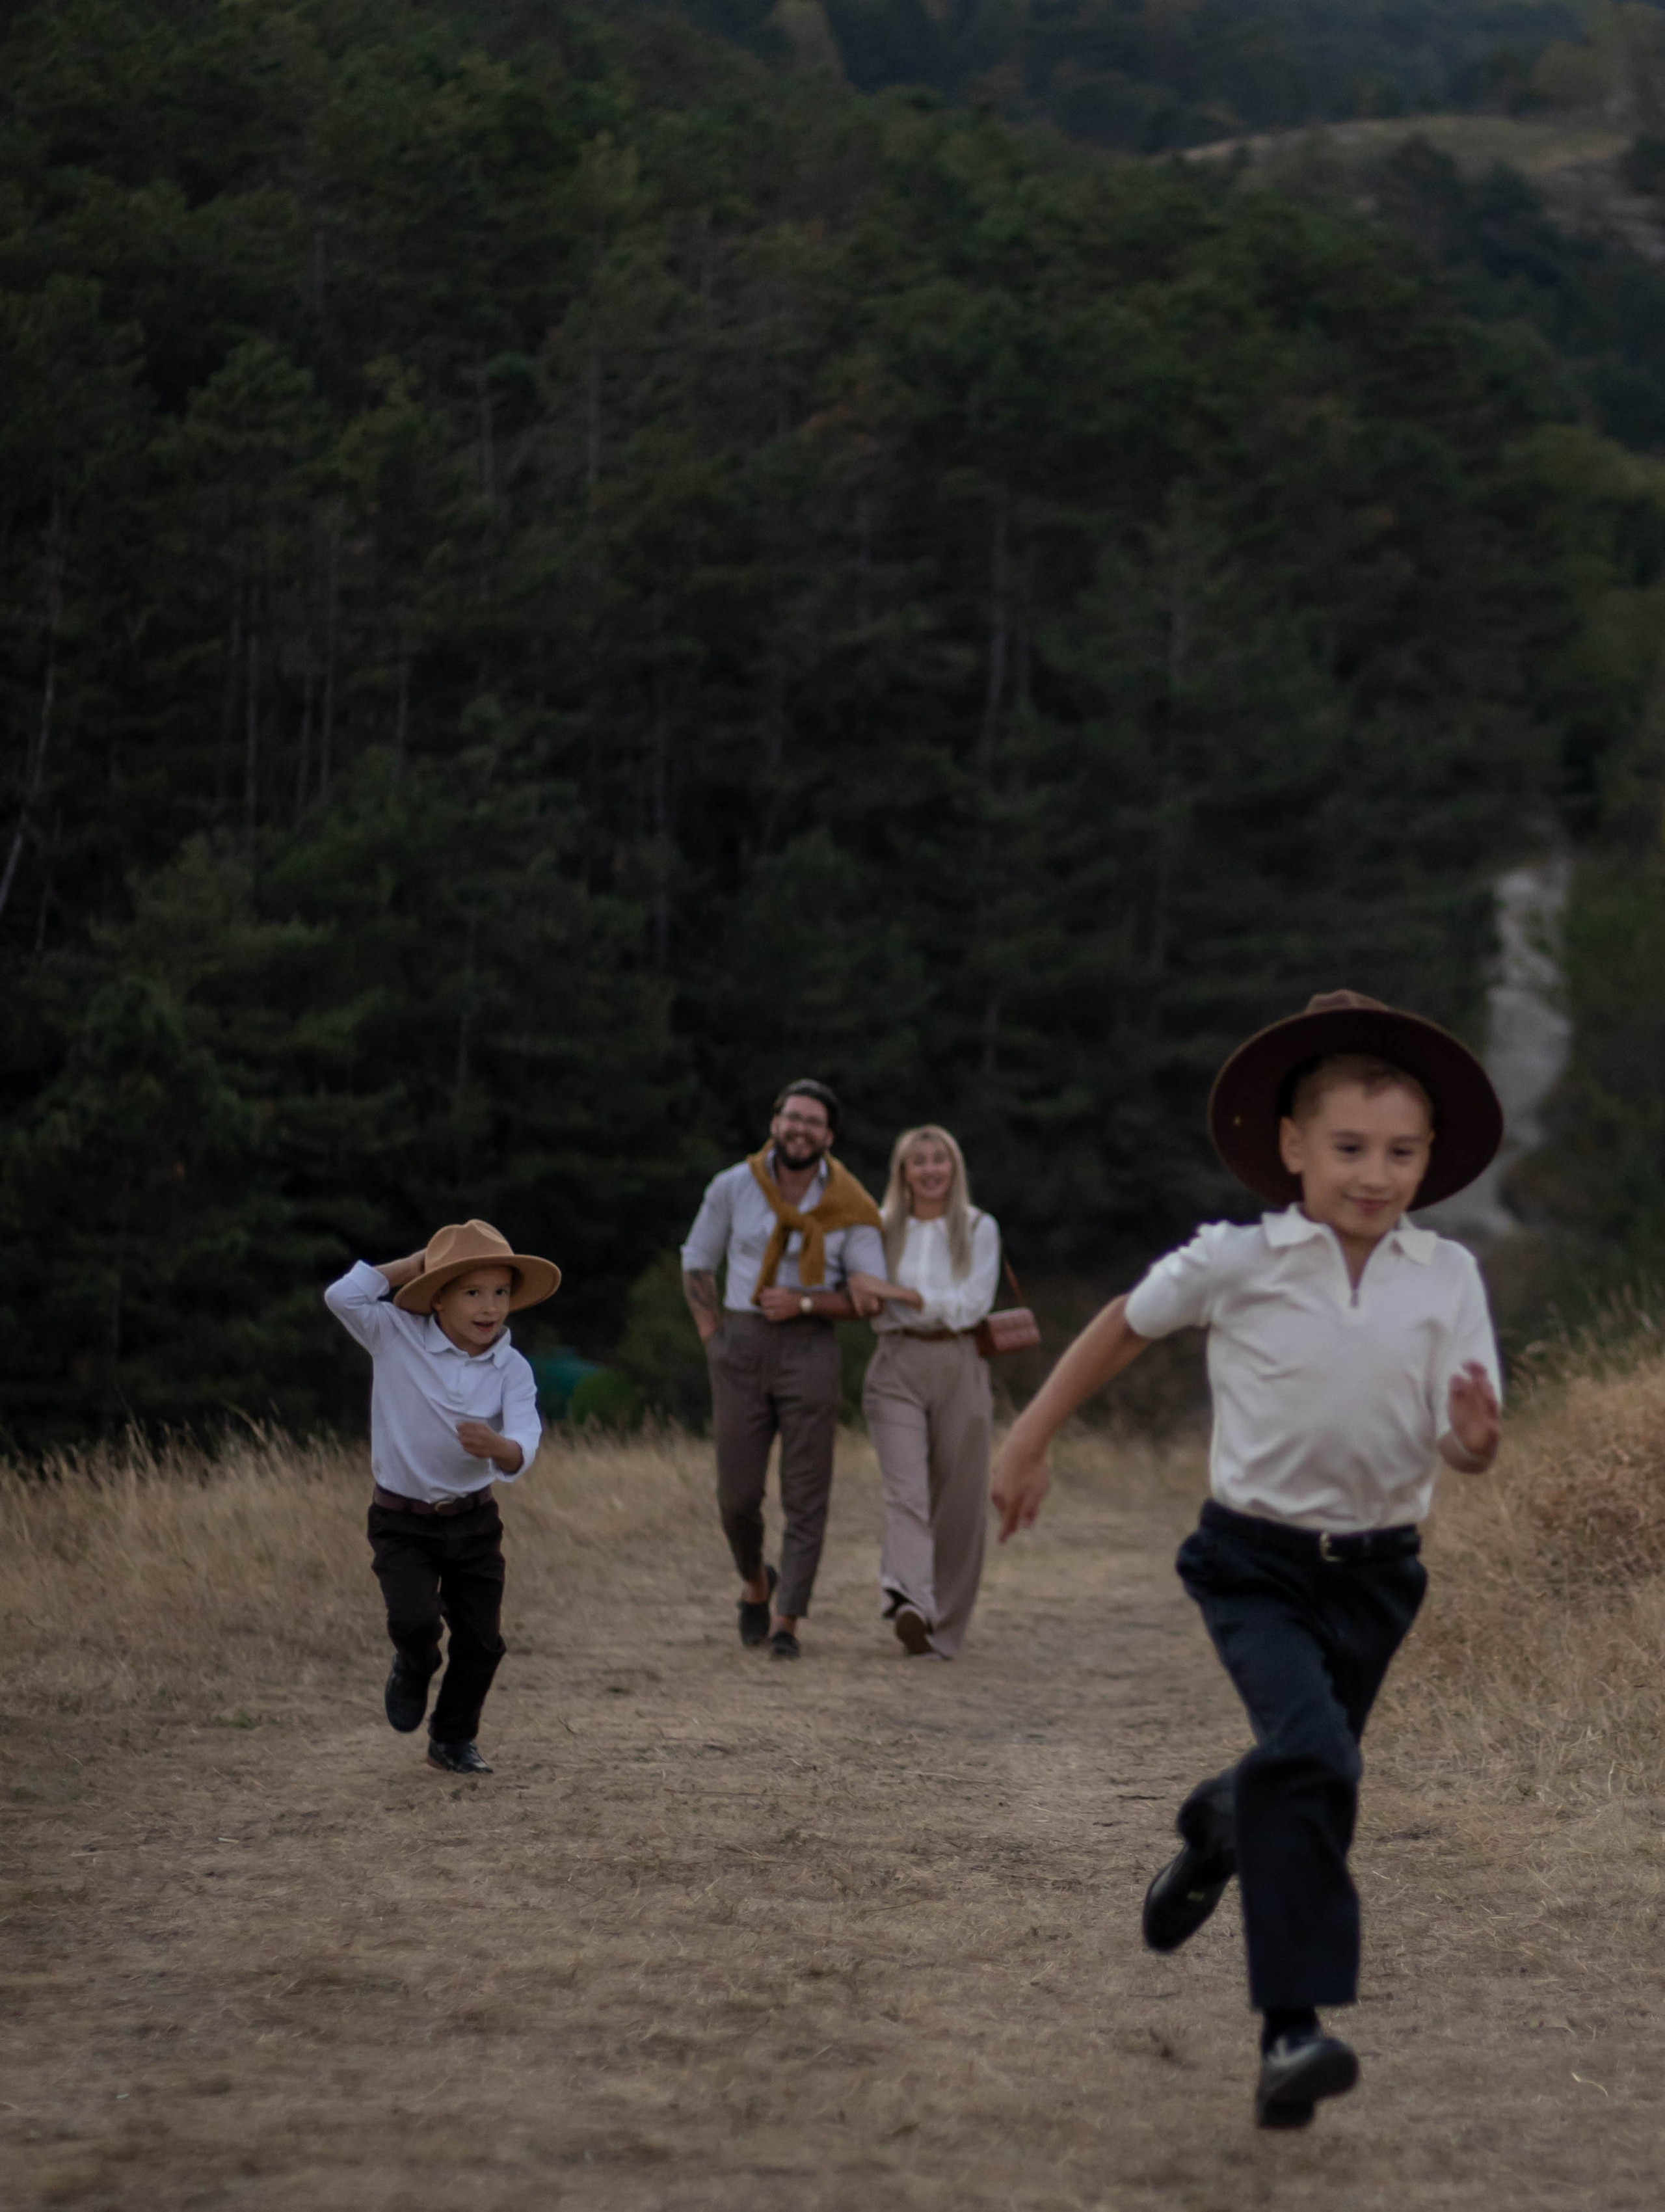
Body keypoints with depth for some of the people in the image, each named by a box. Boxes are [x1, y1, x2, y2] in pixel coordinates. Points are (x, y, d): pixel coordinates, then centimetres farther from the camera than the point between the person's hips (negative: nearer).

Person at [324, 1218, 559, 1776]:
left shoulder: (511, 1369, -8)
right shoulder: (397, 1338, -10)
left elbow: (525, 1445, -21)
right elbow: (343, 1295, -25)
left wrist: (500, 1448, -45)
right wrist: (409, 1266, -15)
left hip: (474, 1521, 3)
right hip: (401, 1521, -2)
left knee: (482, 1639, 6)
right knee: (415, 1619, -21)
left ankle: (454, 1739, 31)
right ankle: (413, 1669, 17)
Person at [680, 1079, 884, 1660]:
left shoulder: (848, 1207, -3)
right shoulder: (732, 1188, 1)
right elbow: (697, 1266, 13)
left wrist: (805, 1303, -14)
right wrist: (713, 1339, 4)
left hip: (809, 1346, -1)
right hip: (741, 1345, 1)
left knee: (806, 1496, -4)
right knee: (737, 1494, 2)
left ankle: (786, 1623, 1)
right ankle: (756, 1584, 30)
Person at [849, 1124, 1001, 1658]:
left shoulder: (979, 1229, 5)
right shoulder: (883, 1228, 10)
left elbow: (972, 1304, -7)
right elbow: (862, 1299, 17)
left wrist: (895, 1292, -13)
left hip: (959, 1368, 0)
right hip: (897, 1367, 0)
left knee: (958, 1500, 2)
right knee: (906, 1489, -17)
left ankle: (945, 1625, 13)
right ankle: (910, 1604, -35)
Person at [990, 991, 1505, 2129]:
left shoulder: (1448, 1277, -5)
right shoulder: (1234, 1262, -9)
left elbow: (1468, 1443, -6)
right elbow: (1127, 1324, 8)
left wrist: (1476, 1434, -31)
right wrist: (1030, 1441, 14)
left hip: (1375, 1570, 3)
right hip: (1256, 1557, -3)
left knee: (1301, 1778, 19)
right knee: (1310, 1757, -25)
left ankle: (1212, 1837, 56)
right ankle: (1292, 2032, -22)